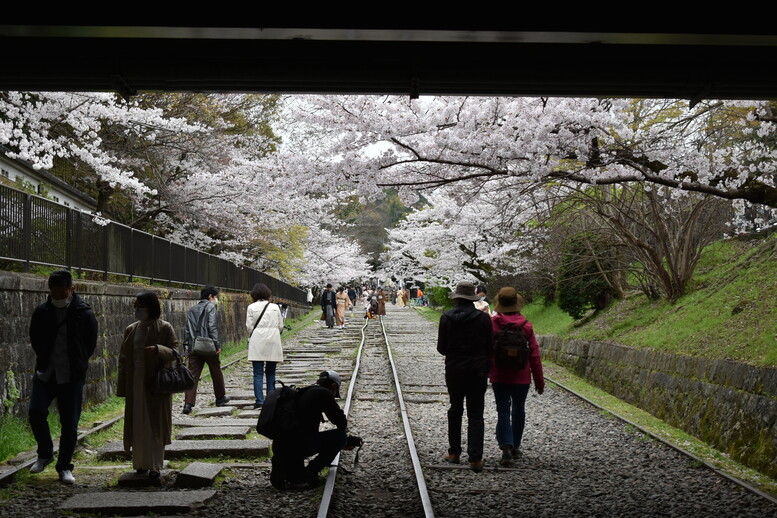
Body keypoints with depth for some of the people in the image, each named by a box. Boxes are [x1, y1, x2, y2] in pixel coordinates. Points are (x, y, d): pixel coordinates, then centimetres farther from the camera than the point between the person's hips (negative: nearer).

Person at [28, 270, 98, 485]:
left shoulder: (84, 313, -5)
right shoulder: (42, 312, 1)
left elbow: (90, 344, 5)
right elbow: (35, 339, 14)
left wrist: (77, 364, 6)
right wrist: (45, 361, 10)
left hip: (72, 376, -2)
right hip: (45, 373, 2)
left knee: (70, 423, 1)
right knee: (36, 413, -12)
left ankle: (64, 467, 15)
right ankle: (45, 454, 14)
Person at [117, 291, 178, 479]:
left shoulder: (165, 328, -3)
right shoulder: (131, 330, 10)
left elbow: (174, 352, -7)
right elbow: (124, 358, 11)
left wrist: (158, 350, -28)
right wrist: (122, 387, 6)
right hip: (135, 384, 4)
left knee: (155, 425, -1)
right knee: (137, 425, 6)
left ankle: (155, 466, 4)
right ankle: (140, 463, 17)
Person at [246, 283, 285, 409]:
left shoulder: (251, 307, -1)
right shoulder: (275, 307, 6)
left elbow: (249, 326, -2)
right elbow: (281, 326, 7)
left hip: (257, 343, -2)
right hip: (273, 342, 2)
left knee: (258, 373, -2)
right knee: (271, 373, 11)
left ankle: (260, 400, -10)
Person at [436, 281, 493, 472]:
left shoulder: (446, 318, -5)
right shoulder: (484, 318, -6)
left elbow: (441, 348, -1)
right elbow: (490, 348, -2)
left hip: (454, 370, 1)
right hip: (478, 370, -1)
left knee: (455, 410, 18)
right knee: (476, 414, 2)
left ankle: (454, 453, 22)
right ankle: (475, 458, -6)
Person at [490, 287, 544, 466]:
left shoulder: (491, 323, -9)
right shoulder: (526, 325, -7)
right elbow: (534, 355, -4)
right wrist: (539, 381, 4)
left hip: (499, 377, -1)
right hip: (521, 377, 1)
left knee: (503, 412, 2)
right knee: (518, 411, 18)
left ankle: (506, 447, -17)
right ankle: (515, 447, 29)